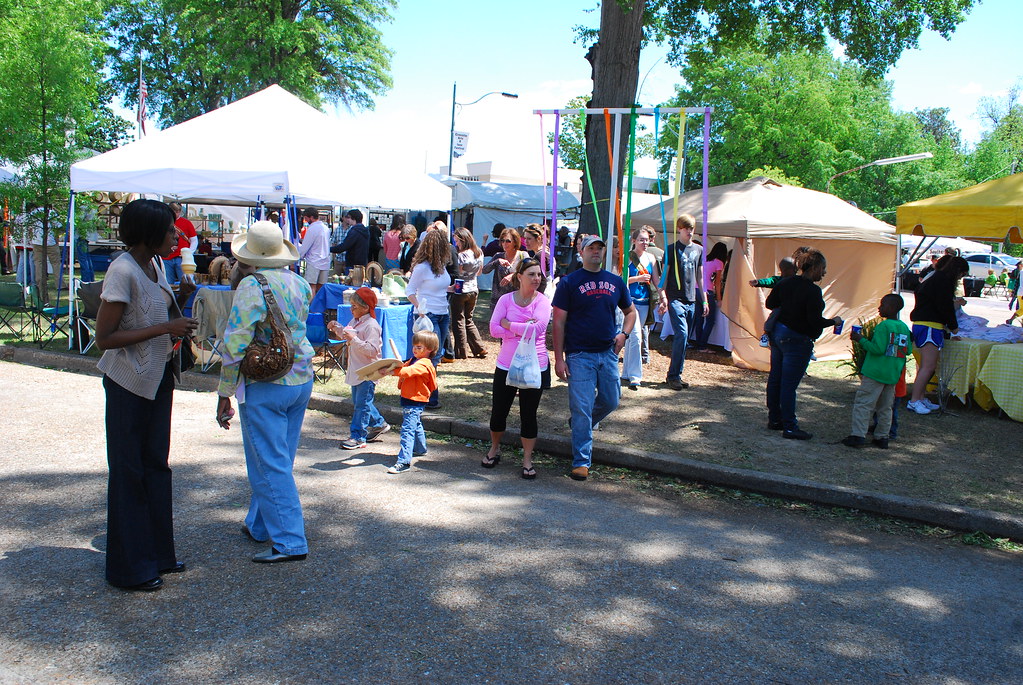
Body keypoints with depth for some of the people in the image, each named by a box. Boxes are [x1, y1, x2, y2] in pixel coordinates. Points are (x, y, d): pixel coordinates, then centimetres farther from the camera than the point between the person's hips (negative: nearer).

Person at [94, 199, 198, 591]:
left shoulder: (154, 265, 6)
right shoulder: (123, 271, -20)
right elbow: (104, 338, -21)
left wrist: (179, 300, -2)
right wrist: (164, 329, -24)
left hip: (159, 377, 8)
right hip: (129, 382, -8)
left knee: (156, 464, 16)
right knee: (129, 470, 3)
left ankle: (157, 553, 29)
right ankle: (130, 568, 16)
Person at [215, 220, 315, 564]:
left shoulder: (252, 286, -16)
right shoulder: (300, 284, 4)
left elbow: (236, 344, -17)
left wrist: (225, 394, -11)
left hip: (265, 386, -7)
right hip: (302, 381, 7)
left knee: (271, 465, 0)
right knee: (278, 460, 19)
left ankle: (289, 542, 1)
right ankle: (260, 525, 34)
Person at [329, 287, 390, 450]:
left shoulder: (371, 326, -19)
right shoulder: (354, 322, 10)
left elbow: (371, 350, -27)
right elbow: (346, 335, 28)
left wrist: (354, 339, -33)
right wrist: (337, 327, 11)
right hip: (356, 370, 10)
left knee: (362, 403, -5)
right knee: (357, 402, 19)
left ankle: (357, 437, 0)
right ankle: (379, 424, 34)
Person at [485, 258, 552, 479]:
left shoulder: (542, 301, -5)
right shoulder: (506, 299, 0)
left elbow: (537, 329, -21)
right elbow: (494, 329, -9)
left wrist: (509, 324, -11)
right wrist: (522, 330, -15)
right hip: (506, 365, 2)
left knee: (529, 415, 6)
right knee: (498, 411, 12)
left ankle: (527, 461, 19)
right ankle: (494, 450, 37)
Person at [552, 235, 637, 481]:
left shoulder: (615, 281, 10)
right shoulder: (569, 282, -3)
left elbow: (630, 311, 22)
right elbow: (559, 322, -5)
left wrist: (624, 333, 2)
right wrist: (559, 358, -11)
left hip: (608, 353, 5)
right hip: (579, 356, -5)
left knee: (610, 401, 13)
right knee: (582, 408, -4)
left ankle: (579, 424, 41)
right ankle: (581, 462, 4)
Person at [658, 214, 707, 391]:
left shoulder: (698, 250, 14)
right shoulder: (672, 249, 0)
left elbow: (700, 277, 18)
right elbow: (664, 276, -1)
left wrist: (705, 300, 16)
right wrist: (663, 298, -11)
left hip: (691, 301, 5)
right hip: (675, 299, -5)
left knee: (684, 339, 6)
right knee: (681, 334, -17)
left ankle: (675, 375, 13)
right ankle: (673, 375, -9)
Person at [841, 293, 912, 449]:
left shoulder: (883, 326, -15)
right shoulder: (905, 328, 9)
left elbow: (877, 349, -20)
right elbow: (908, 350, 12)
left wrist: (861, 339, -10)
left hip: (875, 373, -7)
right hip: (893, 375, 8)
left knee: (863, 403, -4)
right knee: (885, 407, 14)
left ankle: (858, 435, -8)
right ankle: (882, 437, 17)